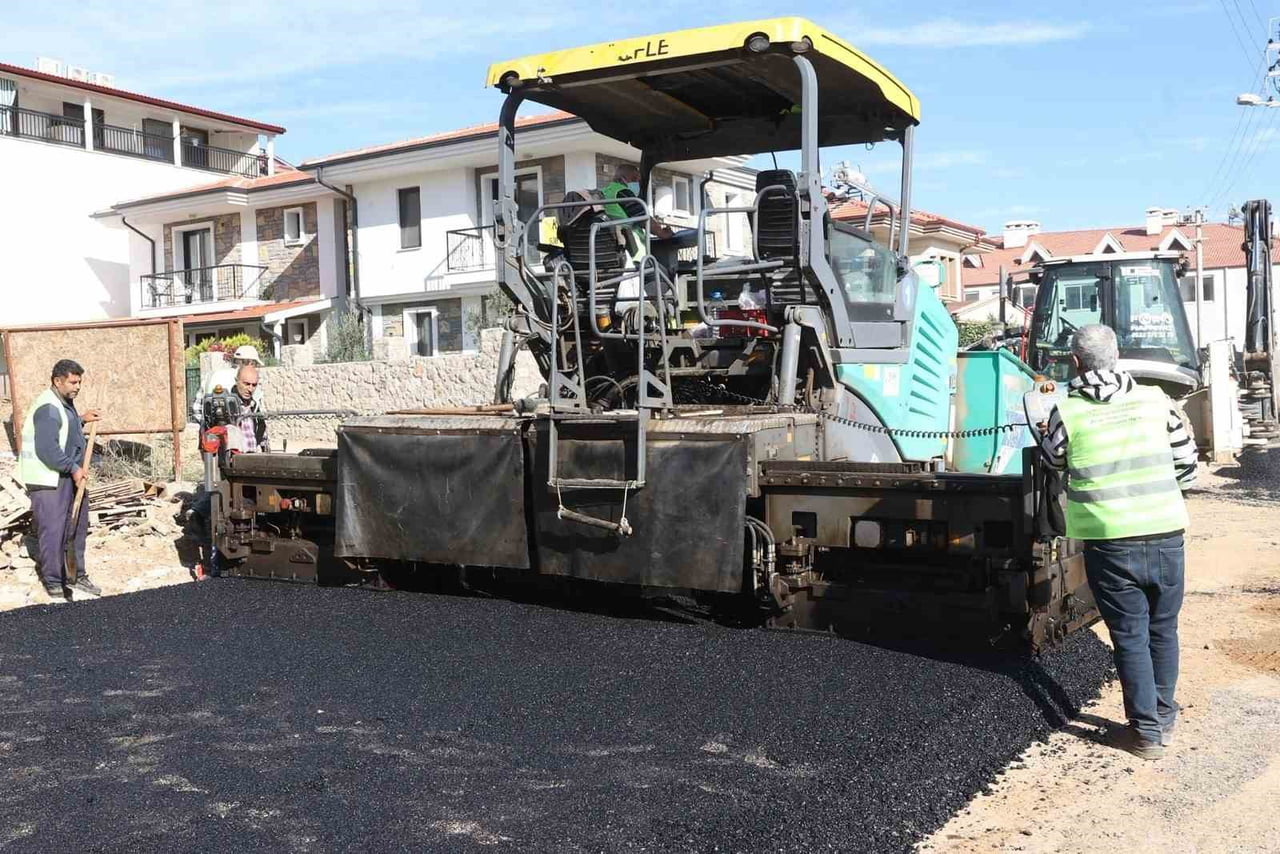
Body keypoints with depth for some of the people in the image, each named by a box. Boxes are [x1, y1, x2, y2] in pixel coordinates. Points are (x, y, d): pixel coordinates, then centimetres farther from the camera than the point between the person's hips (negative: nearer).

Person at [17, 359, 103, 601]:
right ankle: (53, 583, 5)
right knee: (53, 531, -4)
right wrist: (73, 468, -20)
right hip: (48, 481, -10)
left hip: (69, 477, 10)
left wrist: (81, 420, 13)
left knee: (76, 528, 15)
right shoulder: (48, 408, -20)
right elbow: (47, 449, -26)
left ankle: (77, 576, 27)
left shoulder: (65, 403, 12)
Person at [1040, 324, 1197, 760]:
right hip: (1166, 535, 3)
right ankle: (1163, 716, 33)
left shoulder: (1067, 412, -6)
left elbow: (1053, 460, 12)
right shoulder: (1155, 400, 3)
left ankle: (1146, 731, 13)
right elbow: (1186, 460, 11)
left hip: (1111, 541, -3)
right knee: (1163, 630, 19)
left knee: (1130, 637, 8)